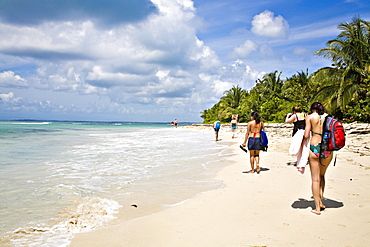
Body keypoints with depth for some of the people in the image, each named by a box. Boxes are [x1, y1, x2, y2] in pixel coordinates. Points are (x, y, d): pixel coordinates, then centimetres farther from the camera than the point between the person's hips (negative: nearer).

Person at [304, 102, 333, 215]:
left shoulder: (311, 117, 0)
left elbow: (306, 135, -6)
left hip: (315, 148, -4)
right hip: (328, 149, 4)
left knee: (315, 178, 3)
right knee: (321, 175, 24)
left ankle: (317, 208, 5)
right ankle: (321, 202, 28)